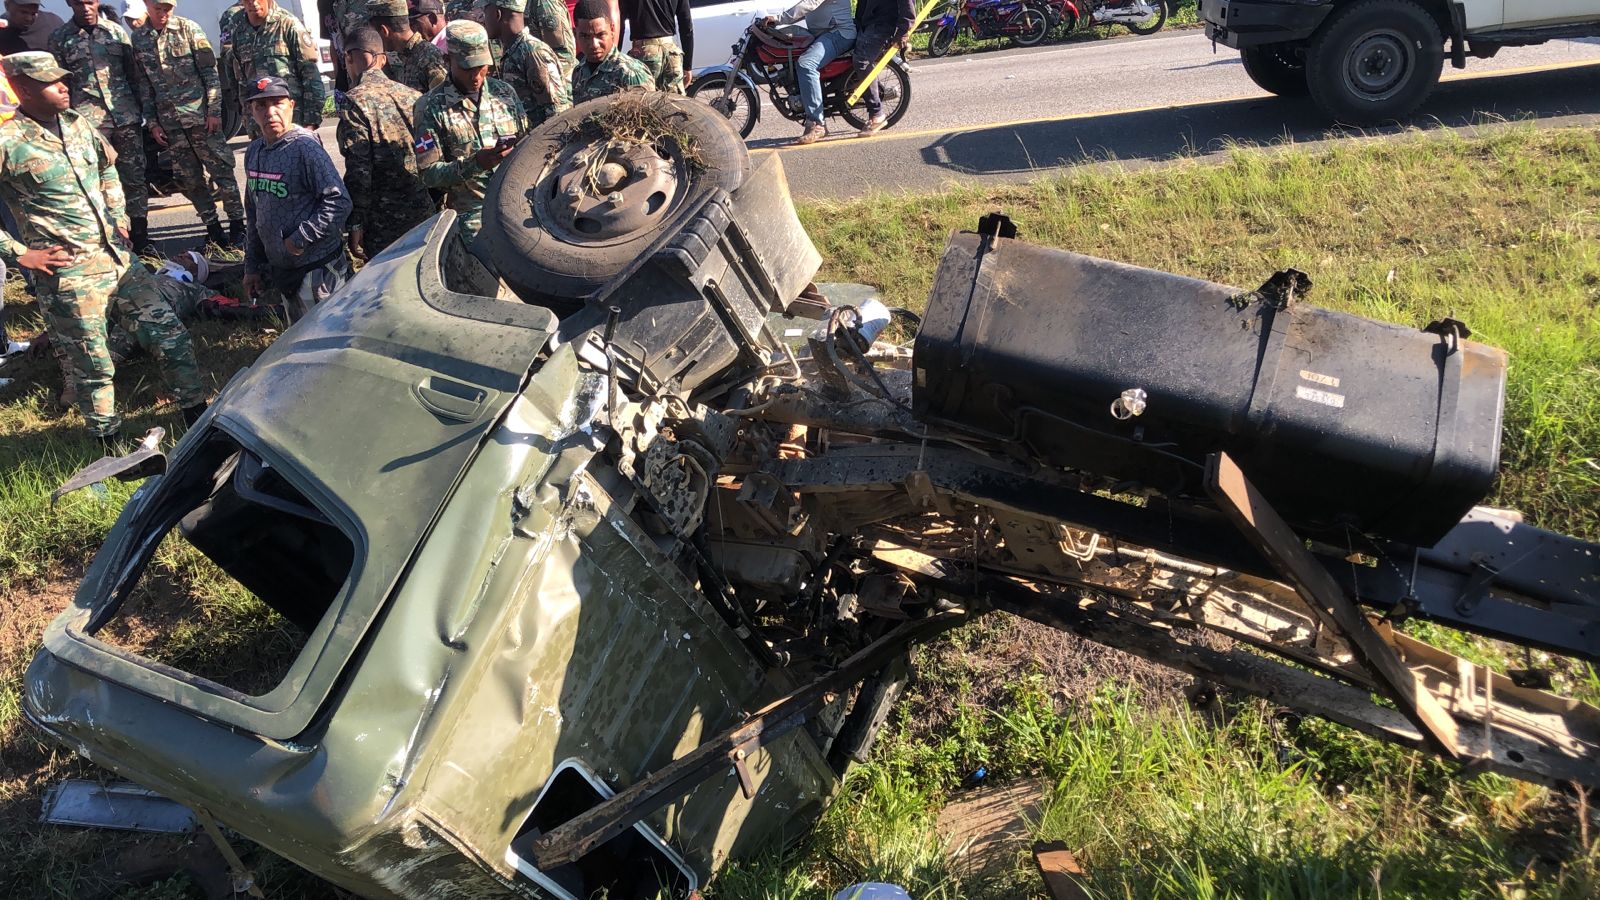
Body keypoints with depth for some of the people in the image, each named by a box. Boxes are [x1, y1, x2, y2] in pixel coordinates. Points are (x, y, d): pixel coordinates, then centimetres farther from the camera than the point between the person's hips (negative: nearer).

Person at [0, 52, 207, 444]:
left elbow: (107, 168, 26)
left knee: (170, 333, 7)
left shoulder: (77, 124, 7)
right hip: (68, 273, -6)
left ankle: (199, 416, 19)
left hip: (117, 256, 6)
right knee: (92, 367, 4)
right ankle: (111, 443, 20)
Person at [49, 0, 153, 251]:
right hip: (88, 122, -1)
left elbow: (134, 74, 11)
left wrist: (141, 111, 7)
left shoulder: (116, 31, 9)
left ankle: (142, 240, 12)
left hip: (127, 118, 2)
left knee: (135, 179, 4)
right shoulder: (59, 38, 5)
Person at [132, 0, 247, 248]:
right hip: (168, 121, 4)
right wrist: (152, 122, 7)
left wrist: (214, 111, -9)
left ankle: (237, 225, 4)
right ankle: (213, 229, 14)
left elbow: (210, 71, -3)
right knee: (189, 178, 6)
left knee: (221, 169, -3)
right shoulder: (138, 38, 8)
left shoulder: (188, 28, -1)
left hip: (200, 114, -3)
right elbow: (143, 84, 11)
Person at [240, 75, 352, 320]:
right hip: (280, 269, 8)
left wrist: (301, 239, -20)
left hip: (316, 270, -8)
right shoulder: (254, 152, 9)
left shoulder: (305, 148, -15)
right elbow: (253, 213, 17)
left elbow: (339, 202, -21)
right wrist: (252, 266, 17)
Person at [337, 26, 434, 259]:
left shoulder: (354, 101, -10)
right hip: (425, 214, 6)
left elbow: (358, 169, -15)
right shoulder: (412, 95, 7)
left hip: (384, 220, -6)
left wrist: (355, 225, -11)